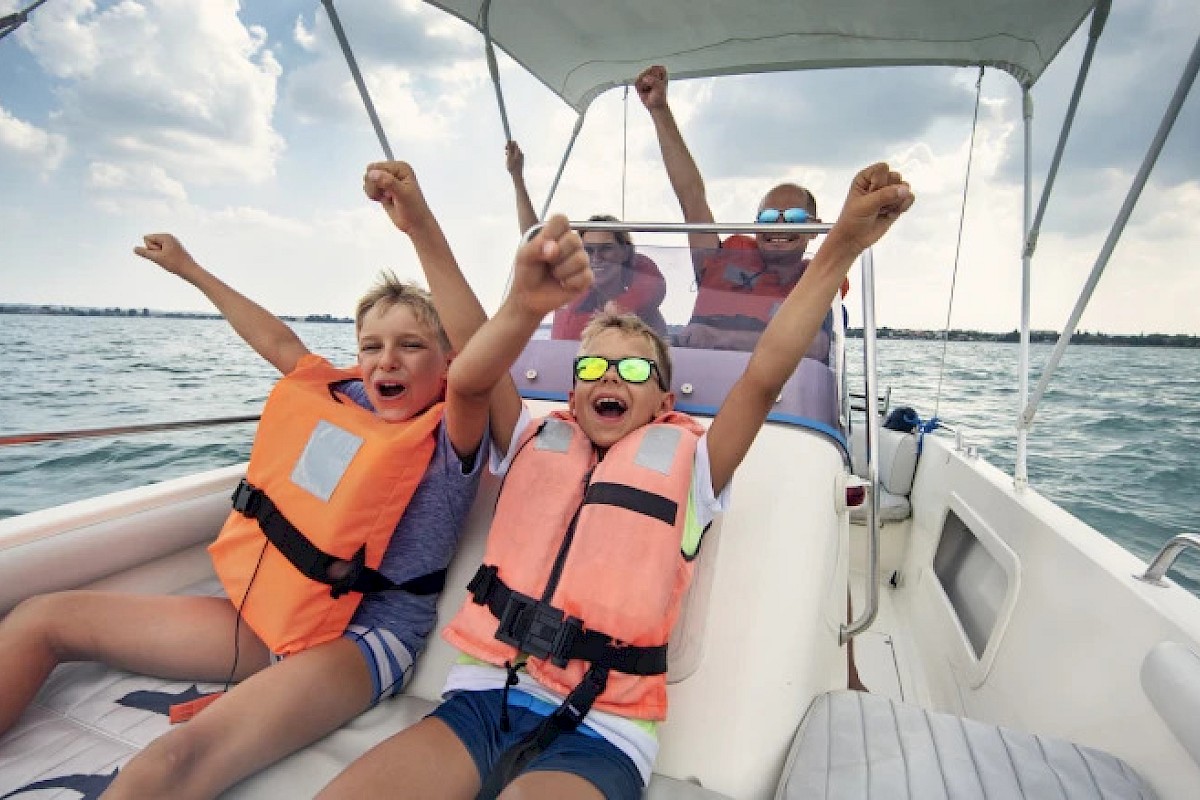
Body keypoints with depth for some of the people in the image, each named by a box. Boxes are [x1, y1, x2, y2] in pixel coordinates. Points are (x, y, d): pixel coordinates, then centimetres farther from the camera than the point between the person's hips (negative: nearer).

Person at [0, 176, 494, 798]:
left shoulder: (449, 437, -11)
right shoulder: (342, 399, 7)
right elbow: (276, 340, 21)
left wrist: (420, 224, -43)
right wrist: (189, 269, 31)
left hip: (362, 638, -7)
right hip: (270, 612, 8)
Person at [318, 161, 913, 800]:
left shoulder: (685, 463, 3)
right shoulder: (538, 443, 7)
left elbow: (766, 374, -9)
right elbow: (467, 381, -11)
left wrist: (842, 244, -14)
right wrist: (525, 306, -32)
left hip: (599, 734, -2)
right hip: (485, 696, 3)